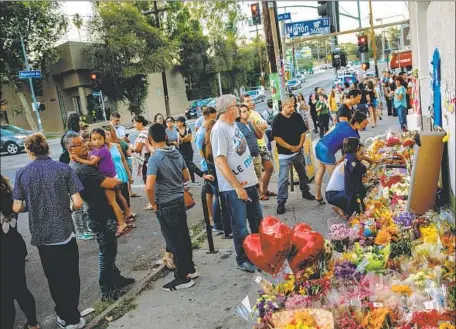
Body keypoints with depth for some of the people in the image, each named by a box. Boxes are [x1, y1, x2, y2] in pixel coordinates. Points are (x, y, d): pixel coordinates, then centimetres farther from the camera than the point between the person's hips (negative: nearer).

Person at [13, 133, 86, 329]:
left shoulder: (22, 173, -2)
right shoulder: (63, 169, -7)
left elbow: (17, 208, -2)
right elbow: (77, 203, -11)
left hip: (41, 235, 2)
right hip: (65, 232, -2)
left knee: (55, 279, 17)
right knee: (70, 276, 14)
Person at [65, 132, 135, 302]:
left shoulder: (76, 166, 8)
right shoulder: (82, 169, -25)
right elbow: (111, 183, -29)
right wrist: (119, 180, -8)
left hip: (101, 214, 10)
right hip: (102, 217, -10)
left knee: (109, 250, 22)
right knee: (107, 252, 2)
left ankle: (115, 278, 37)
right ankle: (107, 290, 14)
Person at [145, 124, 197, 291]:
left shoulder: (155, 158, -18)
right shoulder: (177, 152, 3)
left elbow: (149, 186, -27)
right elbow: (186, 176, 13)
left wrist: (154, 204, -13)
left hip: (165, 205, -7)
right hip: (180, 200, 7)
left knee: (174, 241, 3)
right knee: (183, 236, 18)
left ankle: (183, 278, 13)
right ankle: (190, 269, 32)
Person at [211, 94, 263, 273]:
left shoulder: (233, 125, 11)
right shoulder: (219, 129, -16)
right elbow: (220, 161, -21)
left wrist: (254, 178, 17)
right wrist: (237, 187, -21)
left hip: (249, 182, 9)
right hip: (234, 187, -9)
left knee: (258, 221, 18)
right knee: (240, 225, 3)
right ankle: (243, 260, 20)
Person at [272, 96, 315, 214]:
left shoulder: (297, 116, 2)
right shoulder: (277, 119, -11)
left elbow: (303, 131, 8)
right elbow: (276, 137, -15)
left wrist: (300, 145, -6)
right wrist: (290, 147, -15)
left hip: (298, 151, 5)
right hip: (284, 153, -5)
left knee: (303, 173, 20)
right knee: (283, 178, -7)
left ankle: (305, 192, 41)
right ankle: (281, 202, -2)